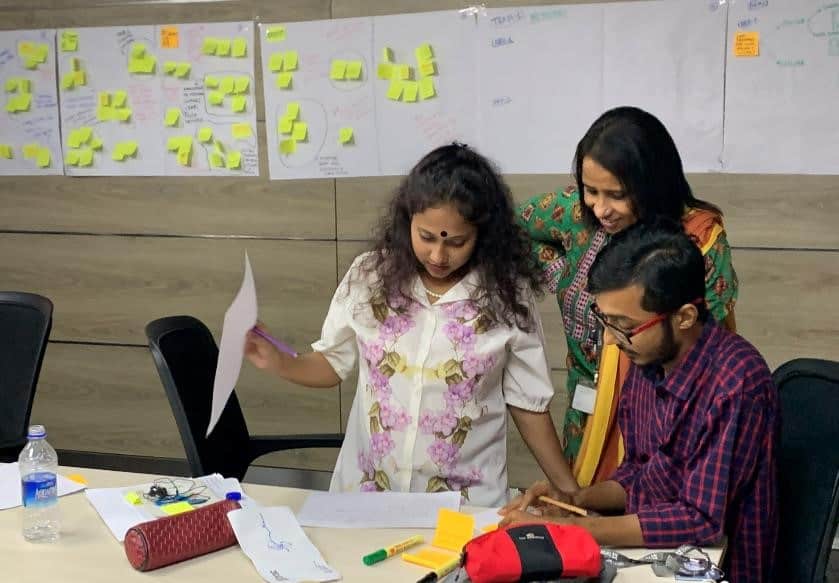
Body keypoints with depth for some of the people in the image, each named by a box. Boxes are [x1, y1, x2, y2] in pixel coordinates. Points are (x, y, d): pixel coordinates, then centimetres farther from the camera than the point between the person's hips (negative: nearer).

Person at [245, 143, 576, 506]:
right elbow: (333, 364, 8)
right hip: (365, 490, 0)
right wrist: (278, 363, -10)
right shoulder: (370, 276, -4)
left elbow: (528, 403, 1)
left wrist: (569, 489, 2)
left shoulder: (505, 296, -8)